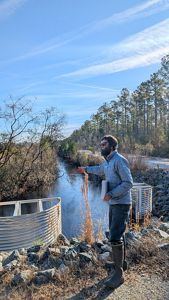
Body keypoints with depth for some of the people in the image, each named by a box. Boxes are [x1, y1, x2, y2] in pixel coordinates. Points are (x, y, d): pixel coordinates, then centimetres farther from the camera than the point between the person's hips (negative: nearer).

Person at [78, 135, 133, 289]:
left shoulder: (119, 160, -19)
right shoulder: (107, 162, 10)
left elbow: (128, 183, -23)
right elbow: (100, 170, 33)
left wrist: (111, 194, -23)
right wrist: (86, 169, 45)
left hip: (121, 204, -9)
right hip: (113, 203, 9)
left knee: (115, 237, -9)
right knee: (114, 235, 19)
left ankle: (119, 274, 6)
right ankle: (119, 261, 38)